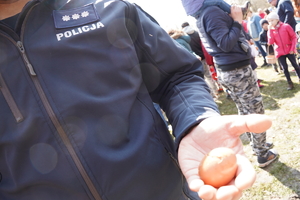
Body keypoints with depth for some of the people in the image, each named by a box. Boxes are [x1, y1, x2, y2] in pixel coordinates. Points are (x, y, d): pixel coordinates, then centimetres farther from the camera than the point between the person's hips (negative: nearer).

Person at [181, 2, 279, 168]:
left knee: (244, 111, 21)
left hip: (226, 71, 9)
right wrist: (237, 21, -15)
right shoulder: (212, 12, -20)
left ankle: (258, 145, 38)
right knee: (256, 113, 4)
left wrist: (234, 20, 3)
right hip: (238, 70, -9)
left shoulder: (202, 17, 10)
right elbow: (226, 44, -25)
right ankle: (263, 155, 16)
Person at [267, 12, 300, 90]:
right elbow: (270, 42, -13)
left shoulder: (286, 26, -6)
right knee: (285, 68, 3)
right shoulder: (270, 30, 1)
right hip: (280, 52, 2)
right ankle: (290, 83, 14)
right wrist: (270, 30, -14)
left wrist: (292, 48, -10)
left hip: (289, 50, -2)